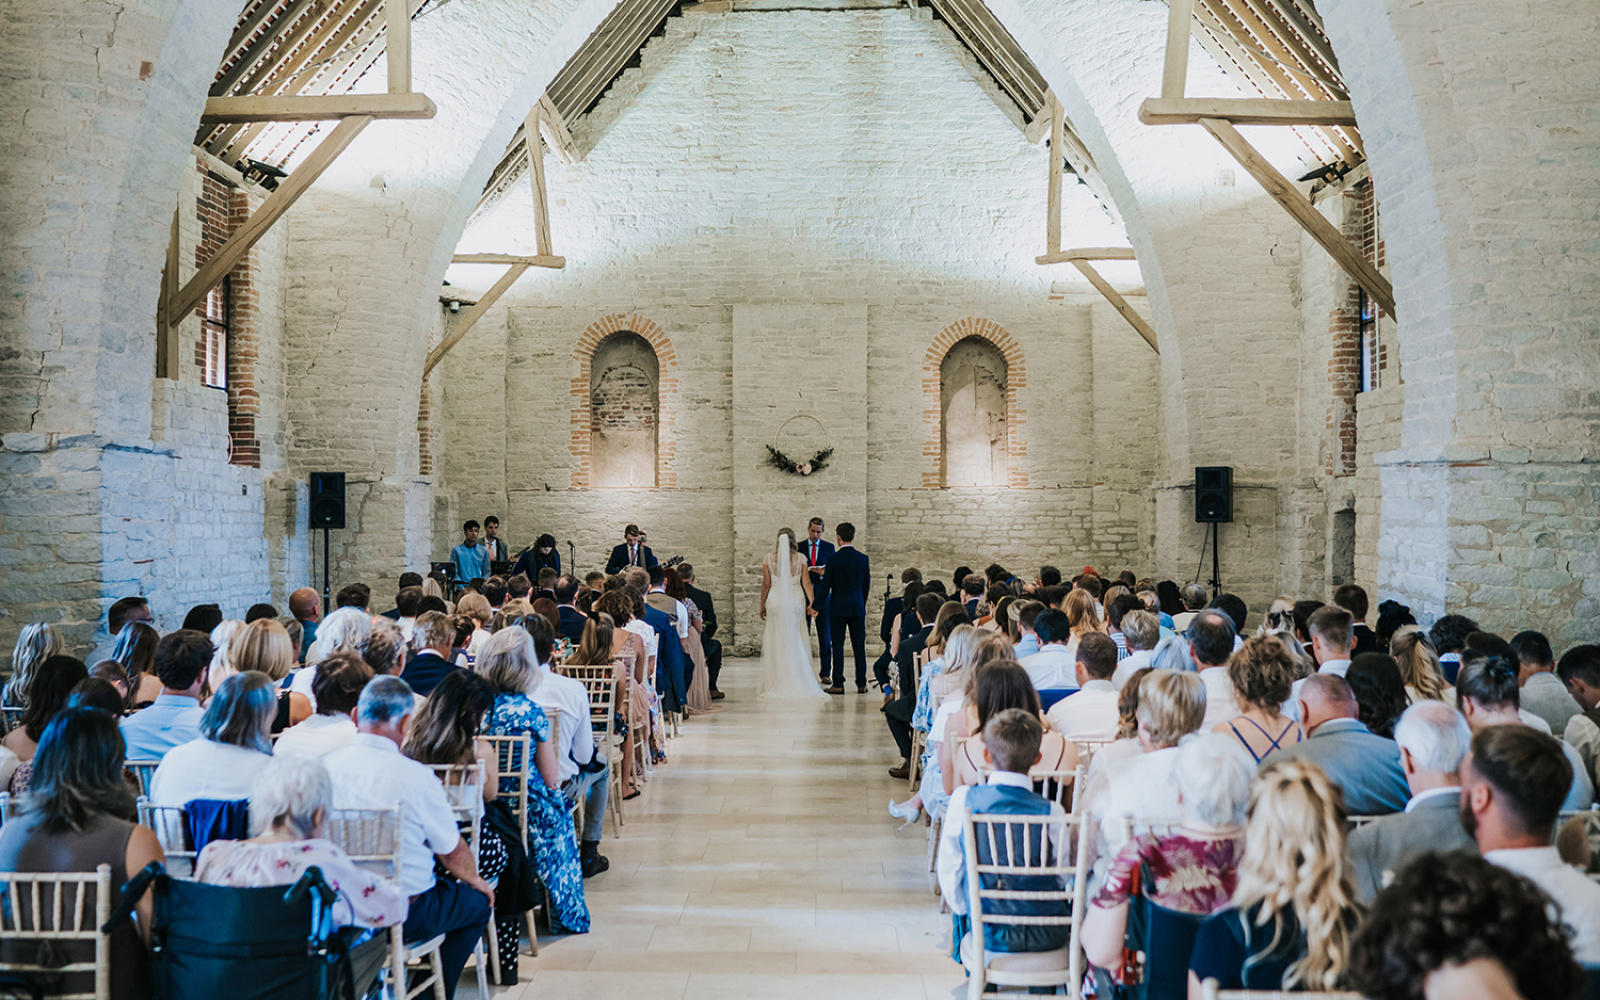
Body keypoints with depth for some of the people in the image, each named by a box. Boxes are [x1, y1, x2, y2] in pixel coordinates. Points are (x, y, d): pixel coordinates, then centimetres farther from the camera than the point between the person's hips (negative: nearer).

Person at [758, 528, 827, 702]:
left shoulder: (769, 559, 0)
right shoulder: (800, 558, 1)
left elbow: (766, 585, 1)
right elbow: (806, 582, -5)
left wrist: (762, 607, 8)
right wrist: (811, 602, -7)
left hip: (775, 601, -1)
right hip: (795, 601, 1)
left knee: (776, 642, 6)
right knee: (796, 642, 6)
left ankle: (776, 683, 6)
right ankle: (797, 682, 5)